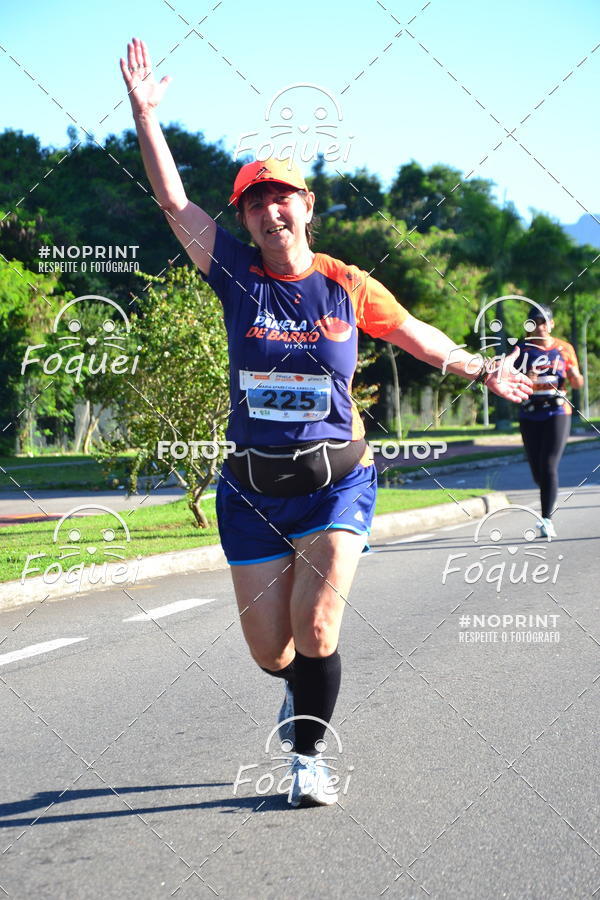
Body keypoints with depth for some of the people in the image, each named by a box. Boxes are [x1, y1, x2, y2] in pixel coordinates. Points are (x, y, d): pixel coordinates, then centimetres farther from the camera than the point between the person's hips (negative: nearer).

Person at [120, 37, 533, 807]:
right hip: (252, 490, 1)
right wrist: (144, 111, -11)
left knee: (314, 631, -13)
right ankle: (305, 689, 43)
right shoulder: (237, 275, 0)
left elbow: (414, 334, 17)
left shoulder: (348, 286, 1)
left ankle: (309, 757, 9)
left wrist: (482, 372, 27)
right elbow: (172, 198, -4)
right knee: (268, 650, 6)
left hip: (337, 482, -1)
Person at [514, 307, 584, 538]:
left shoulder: (564, 349, 8)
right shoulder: (522, 350, 6)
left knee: (549, 467, -14)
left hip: (557, 413, -1)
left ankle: (547, 519, -11)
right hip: (530, 416, 1)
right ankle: (549, 498, 37)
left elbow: (577, 383, 12)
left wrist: (575, 376, -10)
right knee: (537, 471, 5)